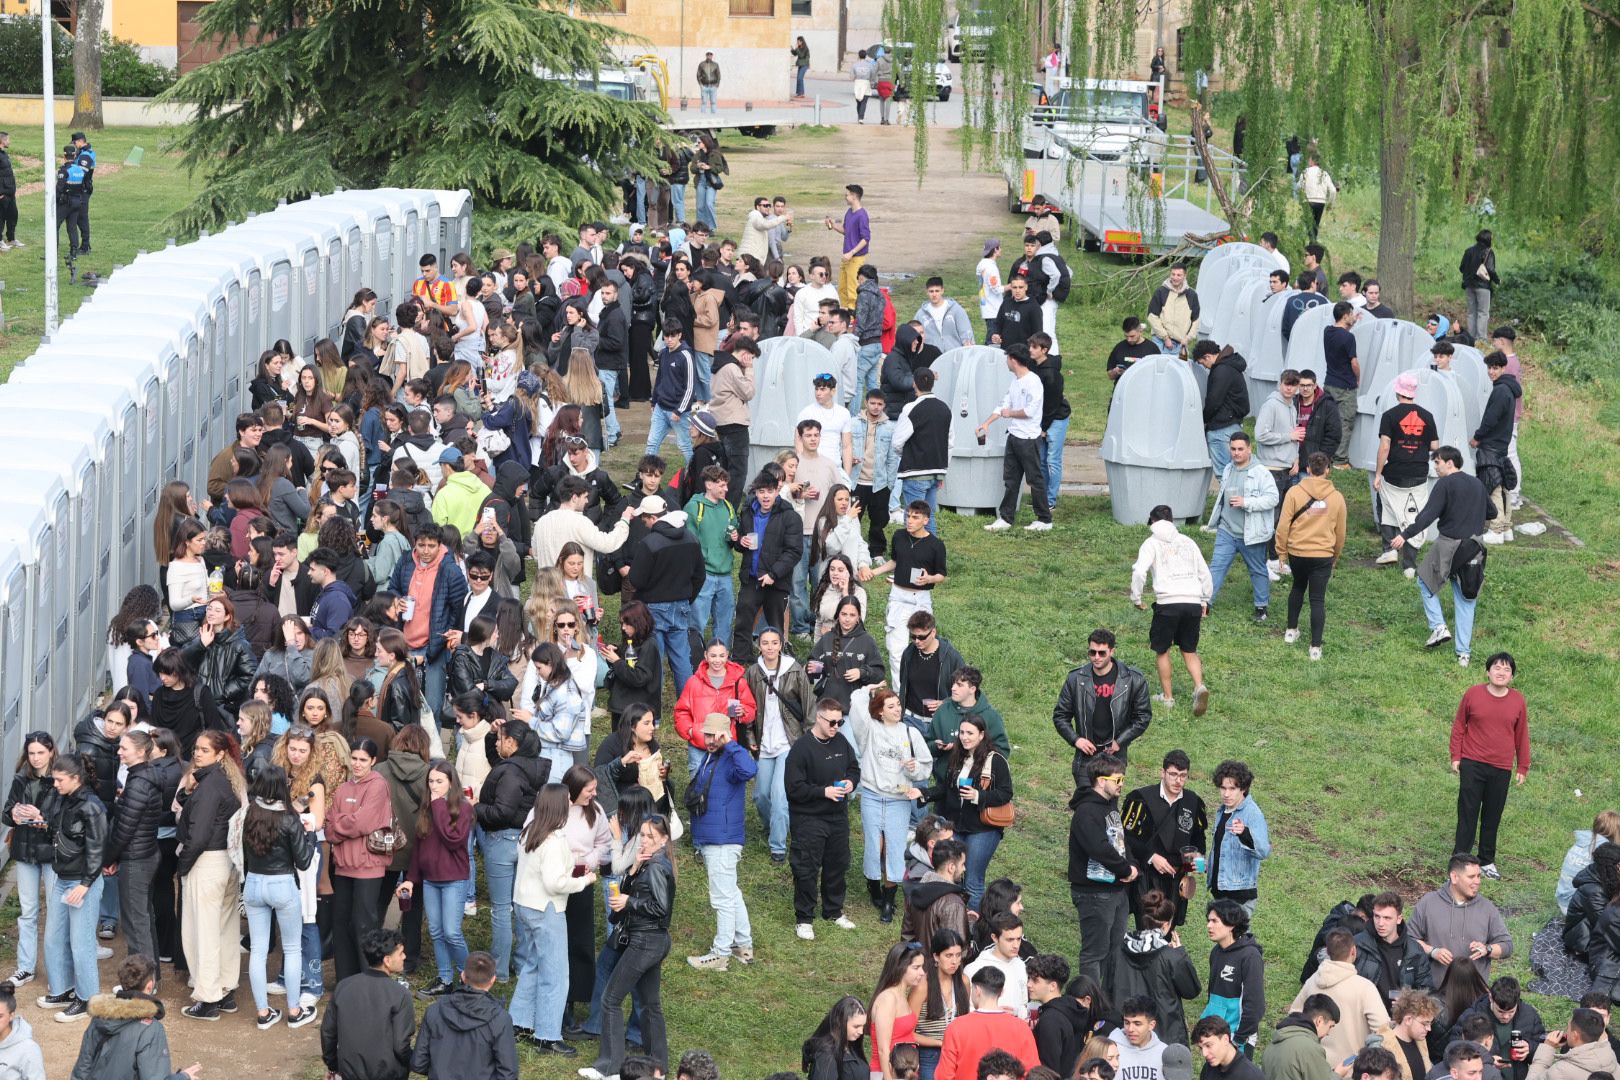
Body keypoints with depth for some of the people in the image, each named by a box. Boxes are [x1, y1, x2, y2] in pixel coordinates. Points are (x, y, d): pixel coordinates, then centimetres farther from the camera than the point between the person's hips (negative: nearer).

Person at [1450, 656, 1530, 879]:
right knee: (1467, 812, 0)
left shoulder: (1517, 700, 0)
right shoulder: (1473, 694, -4)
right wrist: (1456, 756, 2)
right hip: (1472, 764, -2)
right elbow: (1458, 726, 5)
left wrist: (1523, 767, 10)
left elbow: (1522, 735, 8)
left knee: (1493, 816, 9)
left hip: (1501, 768, 2)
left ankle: (1487, 861, 21)